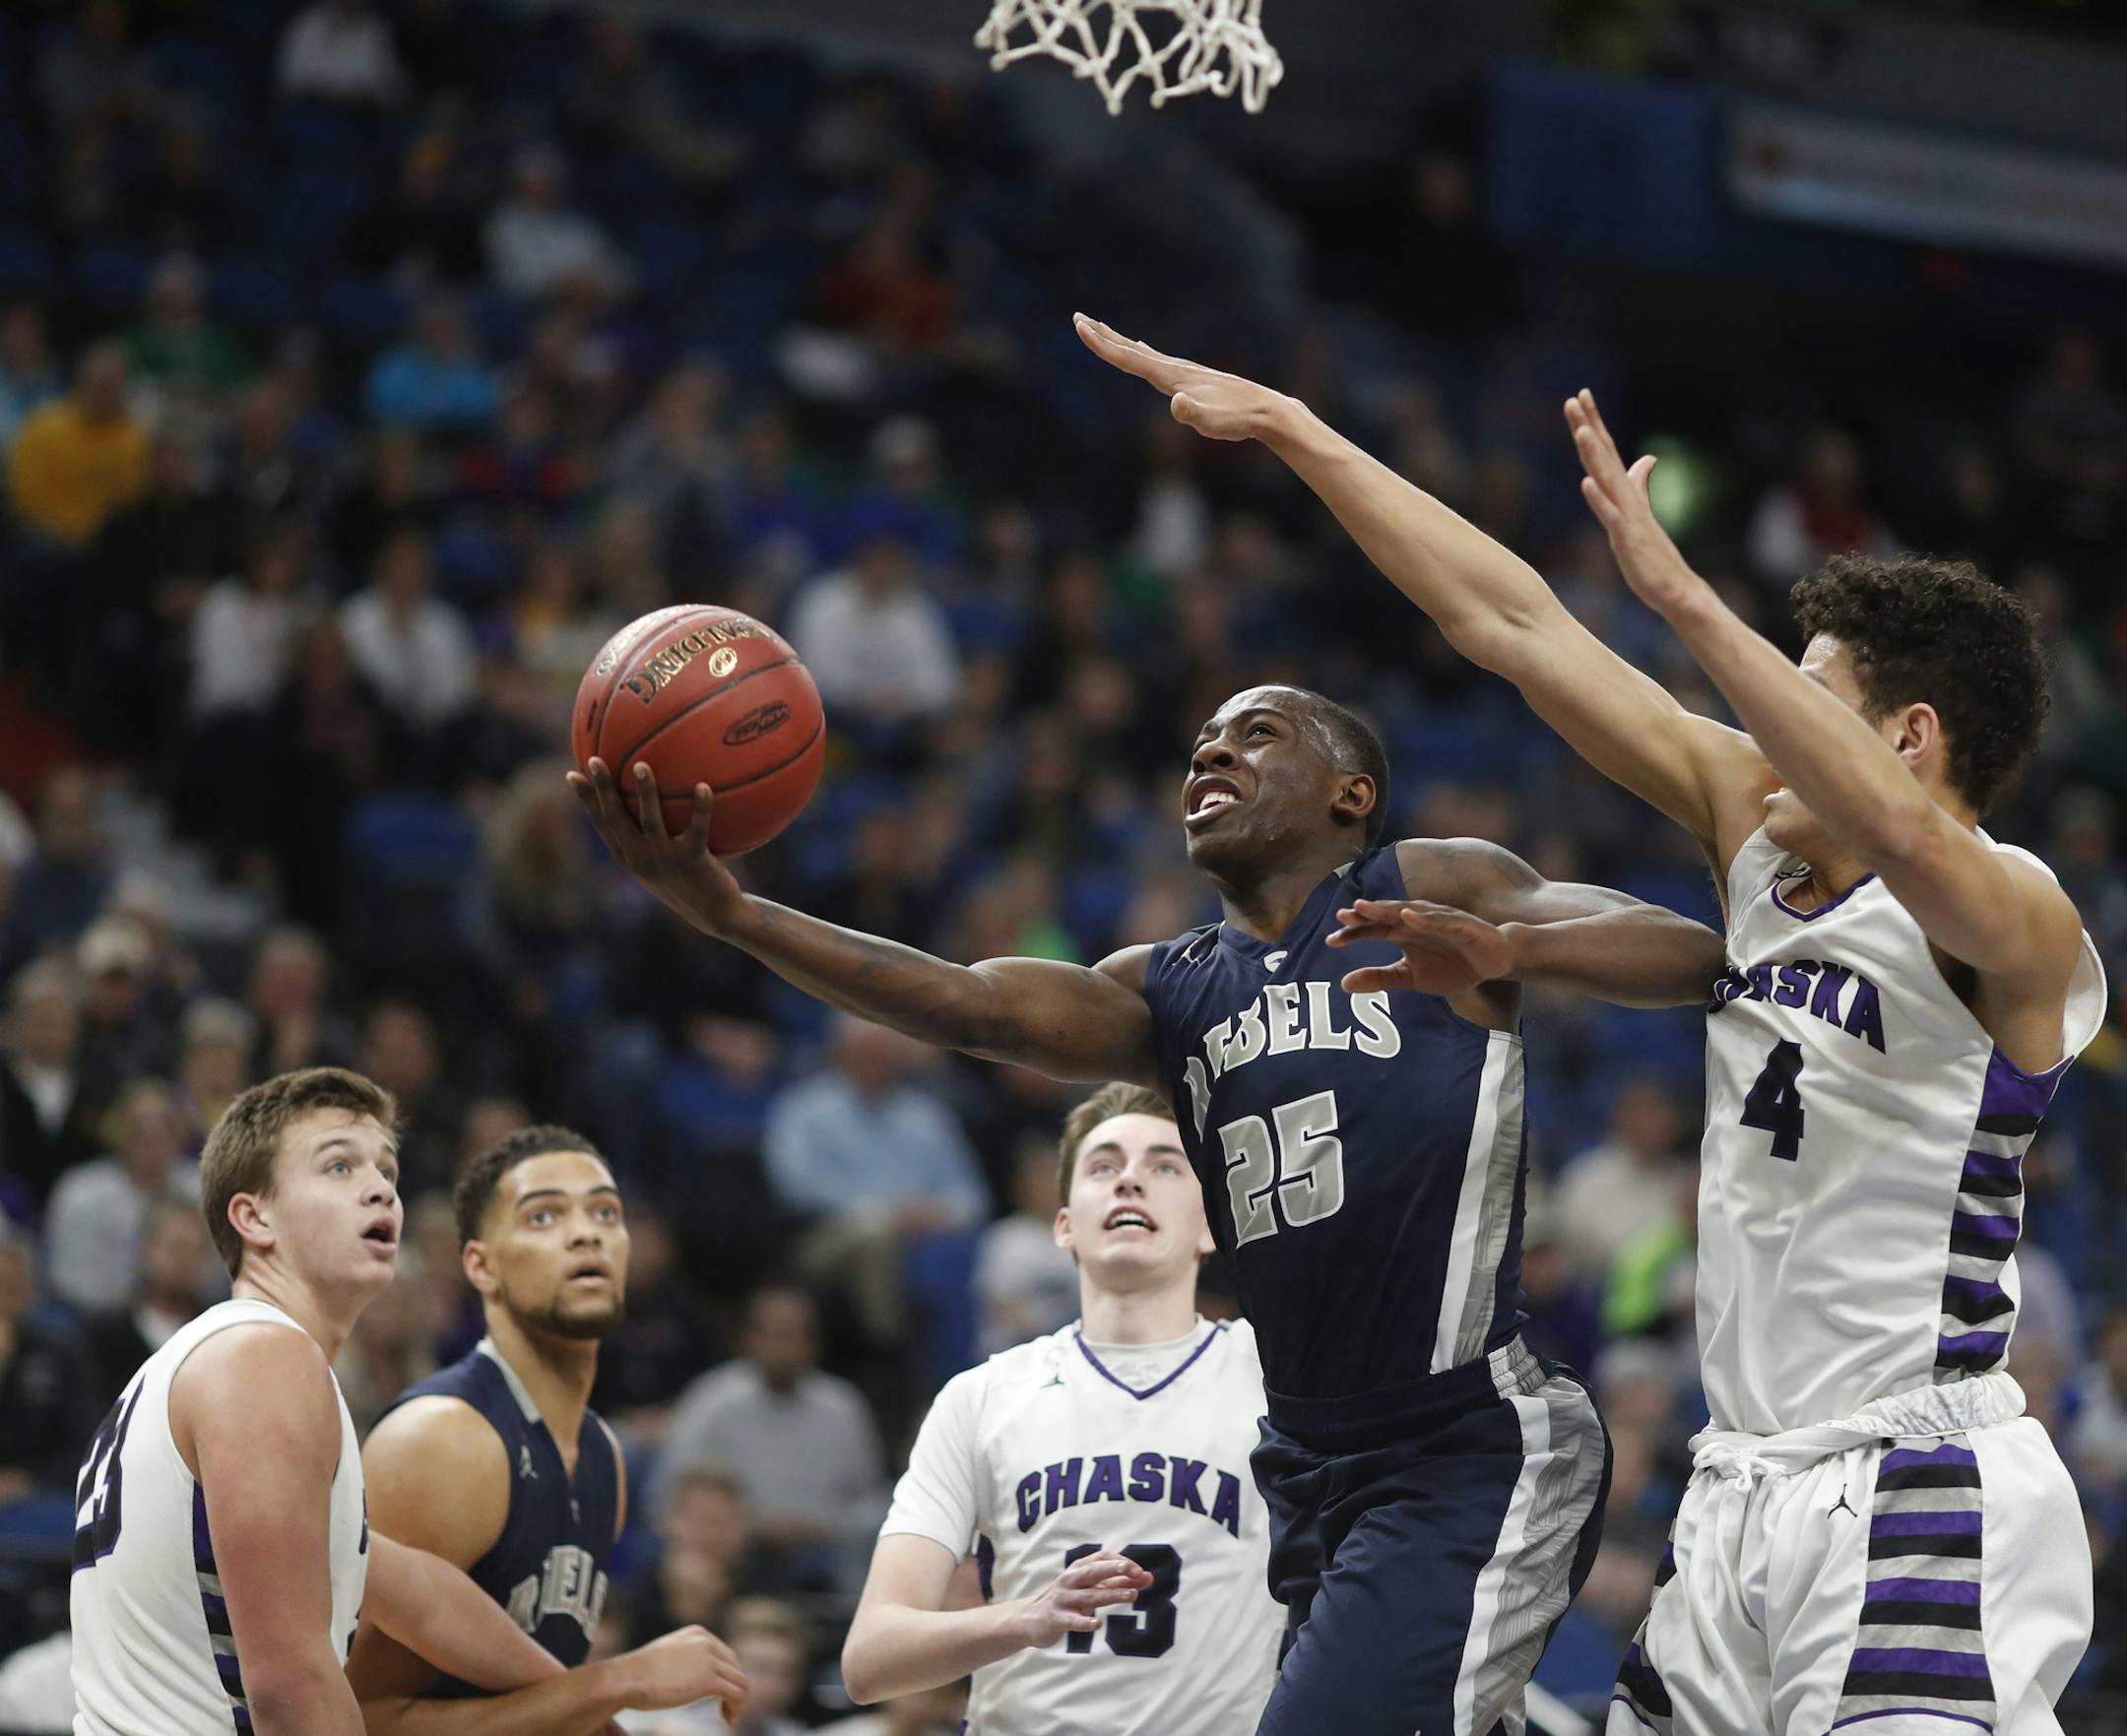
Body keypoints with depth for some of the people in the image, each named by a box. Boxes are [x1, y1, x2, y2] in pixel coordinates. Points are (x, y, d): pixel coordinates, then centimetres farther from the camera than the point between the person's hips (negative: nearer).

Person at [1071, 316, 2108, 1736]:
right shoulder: (1754, 829, 12)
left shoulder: (2015, 914, -9)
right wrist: (1294, 431, 14)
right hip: (1751, 1496, 8)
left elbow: (1900, 838, -34)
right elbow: (1512, 623, 13)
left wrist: (1685, 596, -38)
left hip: (1918, 1508, -8)